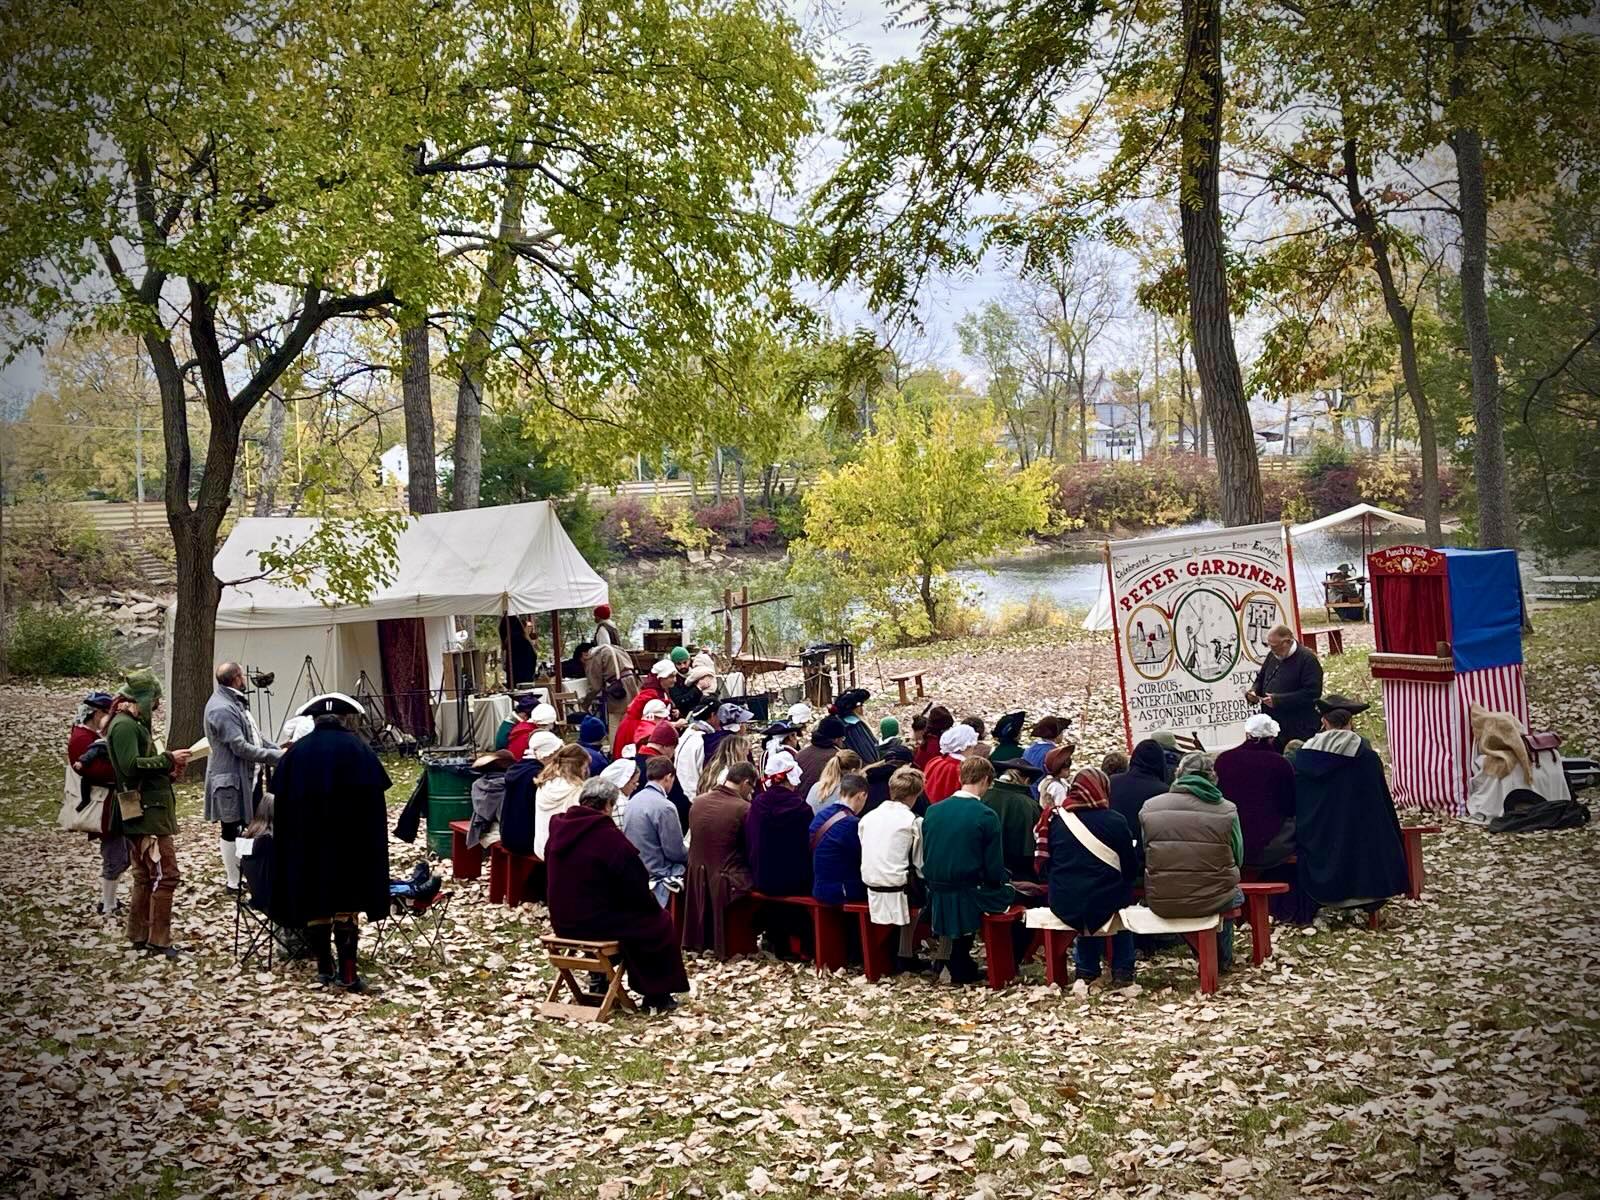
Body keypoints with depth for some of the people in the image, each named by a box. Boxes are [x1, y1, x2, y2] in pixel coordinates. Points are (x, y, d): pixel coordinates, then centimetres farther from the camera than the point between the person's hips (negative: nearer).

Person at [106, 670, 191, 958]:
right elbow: (130, 765, -24)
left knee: (146, 877, 16)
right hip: (147, 813, -11)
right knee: (166, 874, -9)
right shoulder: (124, 725, -14)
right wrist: (168, 759, -17)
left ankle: (139, 936, 22)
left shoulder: (133, 724, 18)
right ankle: (159, 940, -5)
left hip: (147, 812, 11)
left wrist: (168, 771, 8)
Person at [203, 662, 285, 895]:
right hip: (231, 779, -9)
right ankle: (234, 883, 13)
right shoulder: (221, 709, -23)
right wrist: (276, 756, -23)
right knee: (232, 830, 3)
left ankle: (238, 866, 29)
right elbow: (240, 747, -26)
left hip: (248, 776, 9)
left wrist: (277, 748, 7)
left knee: (245, 825, 17)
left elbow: (252, 735, 17)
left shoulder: (234, 701, 10)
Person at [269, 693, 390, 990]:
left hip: (306, 841, 2)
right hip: (349, 841, -2)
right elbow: (375, 801, -6)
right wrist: (372, 846, 1)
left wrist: (291, 843, 14)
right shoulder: (358, 748, -2)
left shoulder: (297, 751, 5)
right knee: (347, 901, 2)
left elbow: (280, 800, 6)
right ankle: (347, 973, -2)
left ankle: (325, 966, 18)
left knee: (316, 900, 12)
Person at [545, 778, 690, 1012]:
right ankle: (656, 997, 15)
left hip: (562, 922, 8)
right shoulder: (608, 836, -20)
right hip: (595, 922, -8)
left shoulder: (558, 828, 2)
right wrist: (653, 906, 7)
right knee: (659, 923, 8)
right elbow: (636, 885, -14)